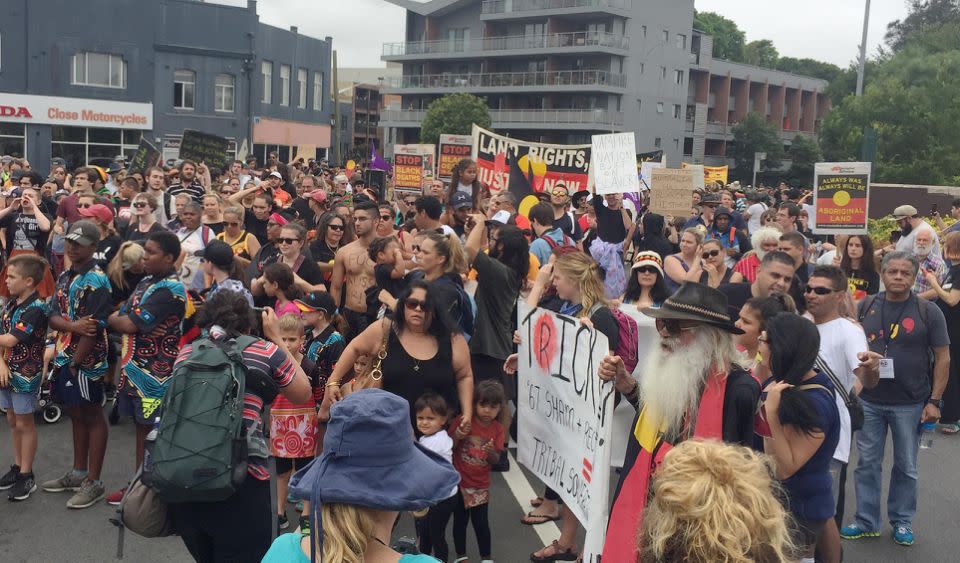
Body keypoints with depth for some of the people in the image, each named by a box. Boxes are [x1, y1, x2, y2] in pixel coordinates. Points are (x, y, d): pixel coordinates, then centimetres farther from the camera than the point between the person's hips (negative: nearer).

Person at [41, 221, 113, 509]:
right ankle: (78, 473, 30)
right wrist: (74, 325, -17)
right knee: (76, 414, 17)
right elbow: (53, 317, 5)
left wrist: (76, 363, -15)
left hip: (87, 360, -8)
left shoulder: (96, 281, -14)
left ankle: (93, 482, 9)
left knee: (92, 417, 1)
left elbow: (94, 328, -18)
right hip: (65, 356, 8)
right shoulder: (64, 277, 11)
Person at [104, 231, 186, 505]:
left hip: (156, 373, -9)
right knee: (141, 428, 17)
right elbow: (118, 316, 10)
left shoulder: (170, 289, -18)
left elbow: (129, 325, -21)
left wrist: (114, 319, 0)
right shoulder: (147, 281, 13)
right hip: (136, 369, 9)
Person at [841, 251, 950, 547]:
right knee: (867, 463, 9)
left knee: (906, 466, 11)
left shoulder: (928, 312, -5)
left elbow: (943, 357, -3)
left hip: (909, 404, -2)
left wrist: (934, 401, -8)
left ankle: (902, 521, 28)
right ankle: (866, 521, 22)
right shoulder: (865, 307, 1)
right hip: (868, 401, 2)